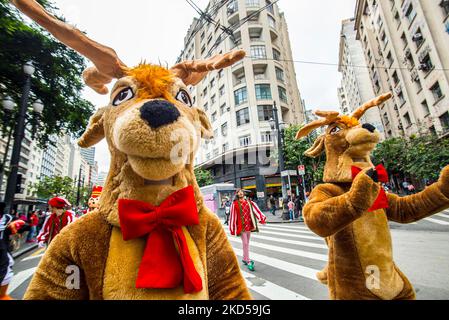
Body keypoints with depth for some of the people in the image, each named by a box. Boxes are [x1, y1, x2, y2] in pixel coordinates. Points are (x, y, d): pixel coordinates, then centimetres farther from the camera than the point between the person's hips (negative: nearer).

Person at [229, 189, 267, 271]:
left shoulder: (249, 202, 6)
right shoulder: (235, 204, -5)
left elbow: (256, 210, -4)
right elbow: (233, 216, -5)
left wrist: (262, 218, -17)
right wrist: (232, 228, -5)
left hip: (249, 225, 5)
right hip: (241, 226, -4)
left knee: (247, 243, 16)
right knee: (245, 243, -4)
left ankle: (245, 258, 32)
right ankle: (248, 262, 4)